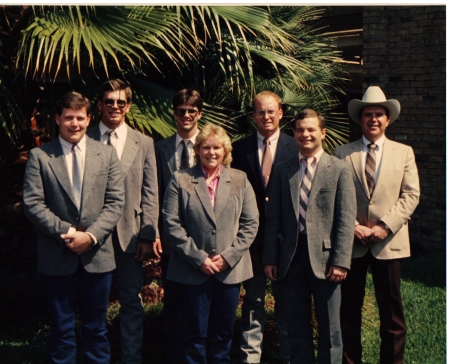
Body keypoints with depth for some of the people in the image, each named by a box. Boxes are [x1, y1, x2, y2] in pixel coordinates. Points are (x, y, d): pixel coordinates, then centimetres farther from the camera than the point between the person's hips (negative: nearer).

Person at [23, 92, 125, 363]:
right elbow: (33, 203, -6)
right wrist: (67, 233, -15)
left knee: (96, 328, 13)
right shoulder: (40, 156, 0)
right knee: (62, 329, 10)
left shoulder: (106, 154, 5)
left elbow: (116, 202, 0)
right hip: (57, 258, -1)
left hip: (97, 254, 2)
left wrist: (91, 235, -14)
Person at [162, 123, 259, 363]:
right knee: (194, 335, 5)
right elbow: (172, 224, -6)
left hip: (230, 270, 2)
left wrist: (229, 255, -8)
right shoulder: (181, 180, 0)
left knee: (223, 334, 13)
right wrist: (198, 258, -12)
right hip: (193, 271, -2)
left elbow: (250, 223, 3)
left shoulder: (240, 180, 6)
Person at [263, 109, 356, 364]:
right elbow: (273, 219, 8)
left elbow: (346, 220, -5)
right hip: (291, 258, 3)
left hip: (324, 258, -3)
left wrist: (340, 262, -12)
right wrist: (270, 258, 2)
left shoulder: (340, 170, 0)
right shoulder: (283, 171, 9)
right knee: (297, 328, 12)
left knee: (329, 329, 7)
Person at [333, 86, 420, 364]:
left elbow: (411, 195, -1)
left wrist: (385, 226, -12)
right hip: (351, 240, 0)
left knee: (391, 307, 6)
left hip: (389, 241, 0)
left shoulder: (404, 152, 8)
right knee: (349, 306, 8)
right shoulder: (343, 153, 5)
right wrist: (353, 226, -12)